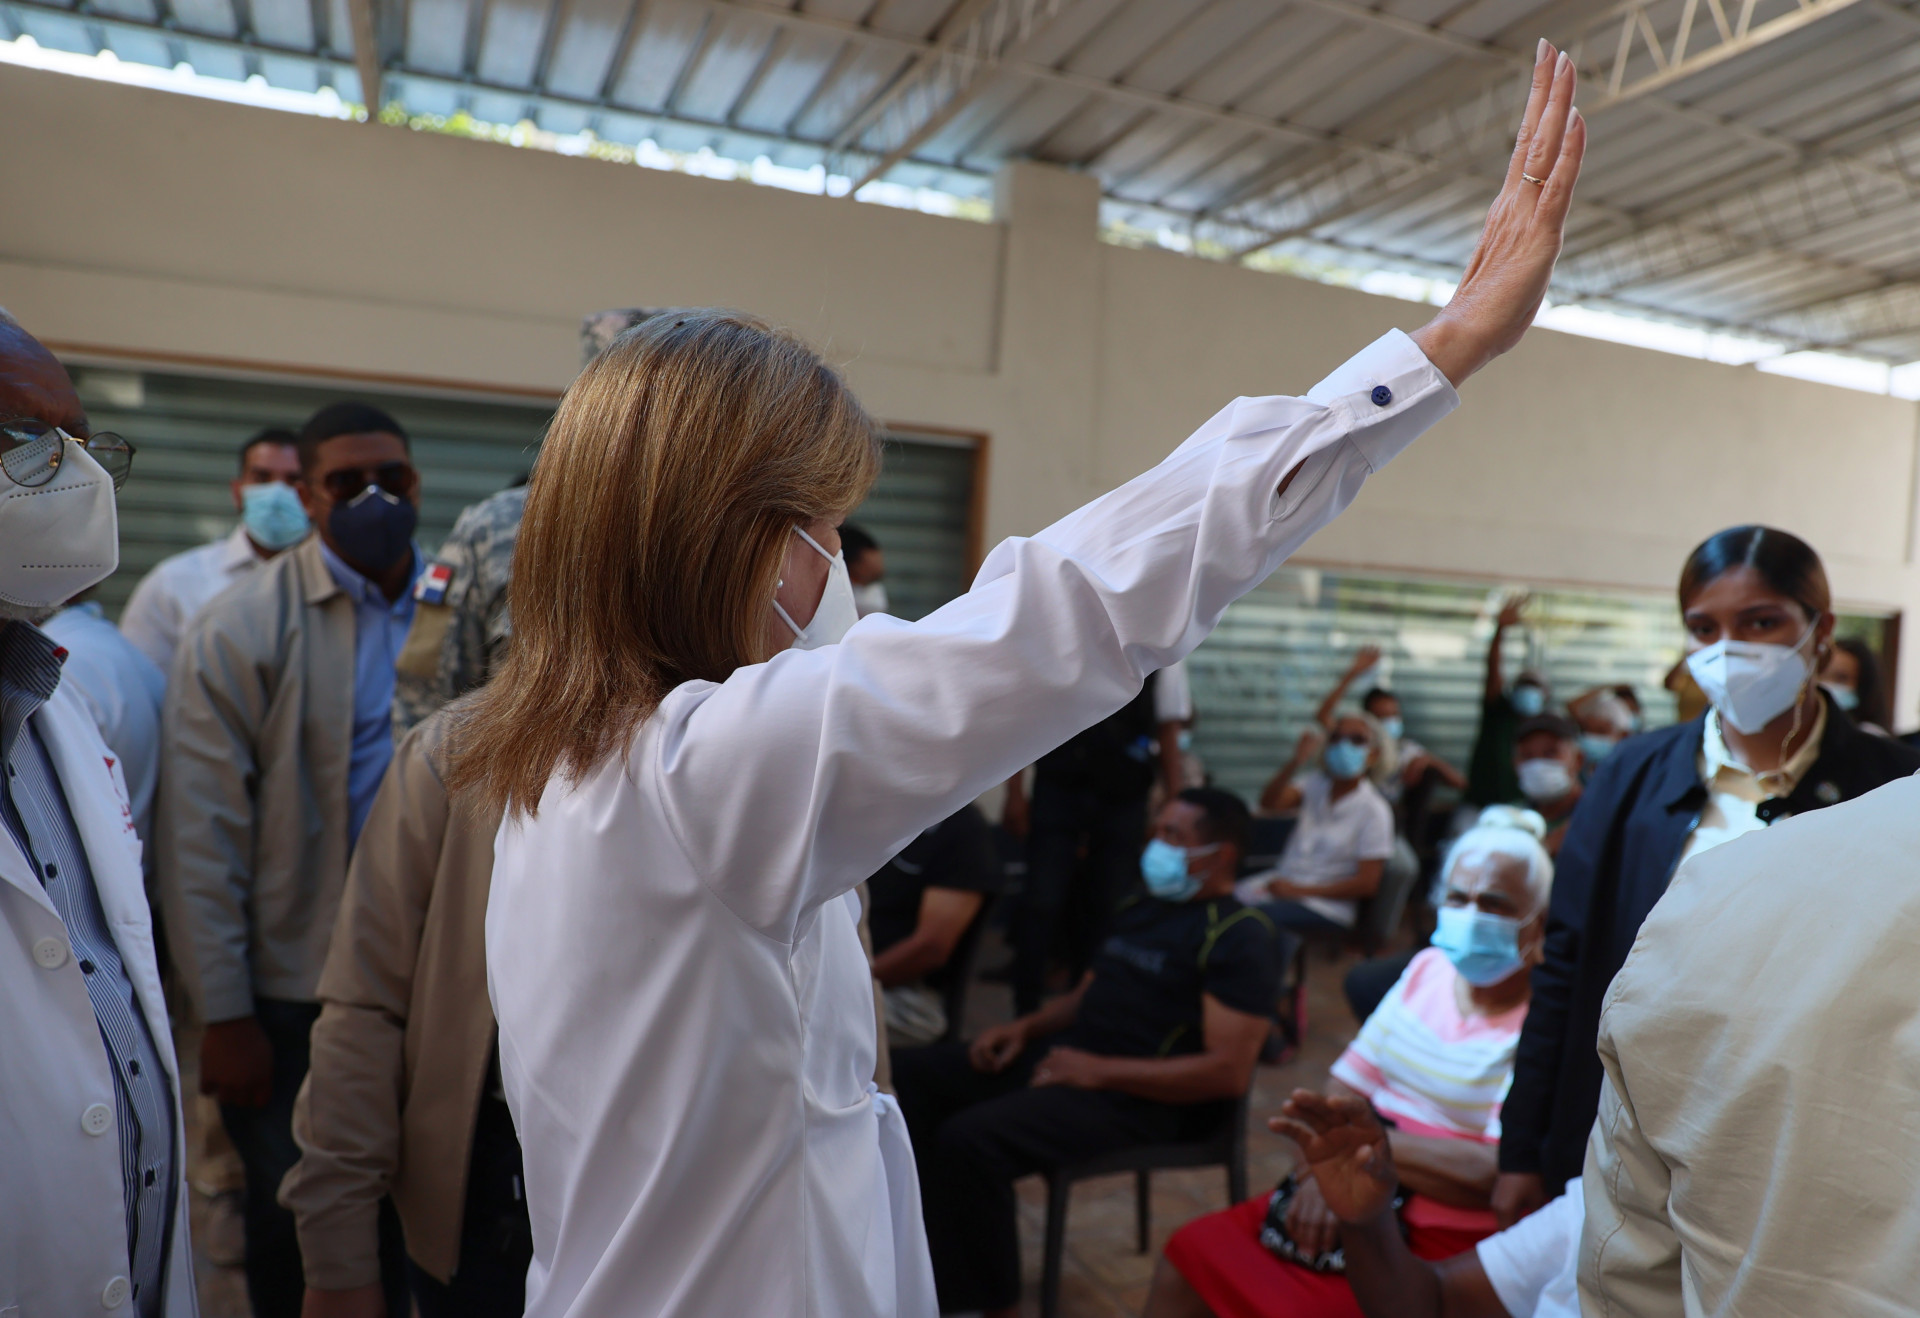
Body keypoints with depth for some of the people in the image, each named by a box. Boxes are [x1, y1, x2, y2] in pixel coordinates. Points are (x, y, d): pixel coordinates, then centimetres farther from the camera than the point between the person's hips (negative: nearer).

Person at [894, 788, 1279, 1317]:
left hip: (1141, 1094, -9)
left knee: (969, 1139, -29)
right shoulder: (1141, 908, 16)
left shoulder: (1238, 936, -10)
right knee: (907, 1075, 0)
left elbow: (1229, 1072, -18)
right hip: (1063, 1054, 9)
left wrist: (1098, 1071, -19)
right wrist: (1027, 1026, 4)